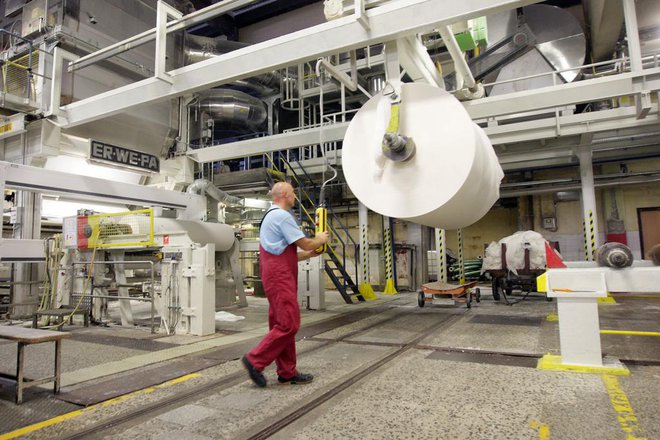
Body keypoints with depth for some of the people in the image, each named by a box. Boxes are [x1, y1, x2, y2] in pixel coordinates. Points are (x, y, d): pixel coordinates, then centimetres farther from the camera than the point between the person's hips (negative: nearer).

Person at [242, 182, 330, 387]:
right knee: (289, 324, -8)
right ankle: (255, 360, -2)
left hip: (277, 276, 11)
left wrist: (309, 254, 19)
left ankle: (287, 372, 17)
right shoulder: (282, 216, -12)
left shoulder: (270, 216, 21)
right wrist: (320, 240, 9)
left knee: (281, 324, 11)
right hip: (280, 277, -11)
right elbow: (305, 244, -11)